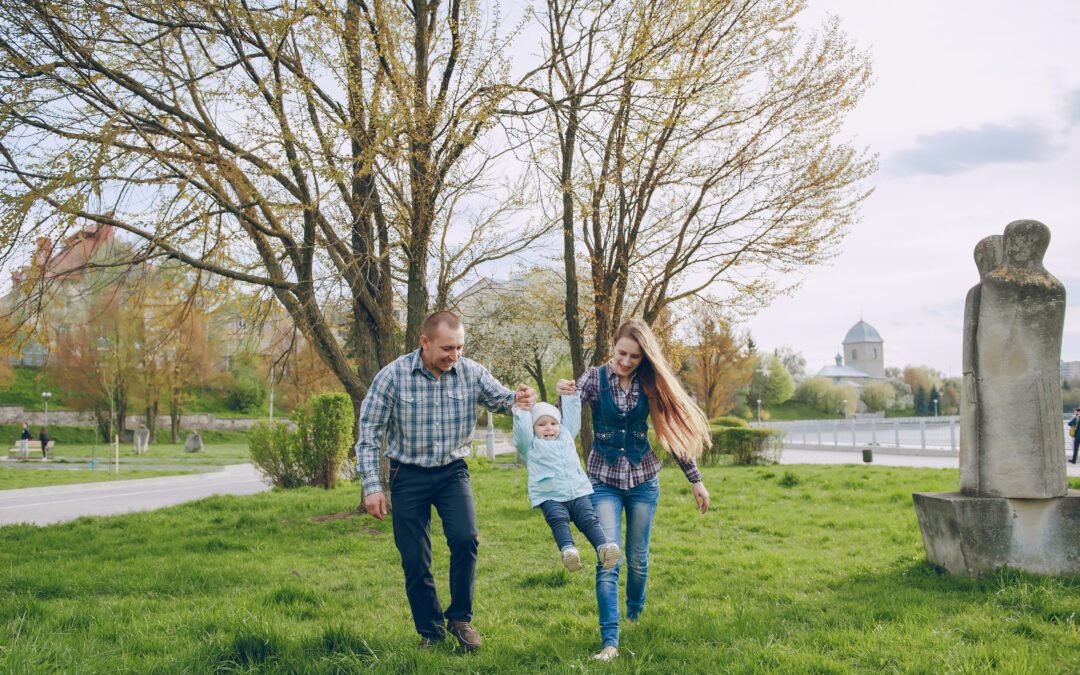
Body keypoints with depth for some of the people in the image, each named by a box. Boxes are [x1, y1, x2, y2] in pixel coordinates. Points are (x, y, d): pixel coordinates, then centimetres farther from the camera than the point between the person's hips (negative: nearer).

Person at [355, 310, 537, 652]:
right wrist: (372, 486, -12)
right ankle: (430, 631, 21)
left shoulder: (471, 373, -6)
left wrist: (518, 398, -32)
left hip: (452, 471, 1)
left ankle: (460, 618, 3)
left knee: (465, 538, -19)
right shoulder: (393, 376, -13)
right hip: (409, 474, -1)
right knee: (415, 560, 1)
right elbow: (369, 434, -8)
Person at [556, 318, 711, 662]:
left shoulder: (650, 385, -2)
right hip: (604, 479, -2)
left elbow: (673, 431, 4)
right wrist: (563, 396, -35)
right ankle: (609, 641, -10)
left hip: (643, 479, 2)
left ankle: (635, 614, 38)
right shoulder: (594, 378, -7)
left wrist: (696, 479, 7)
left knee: (637, 558, 12)